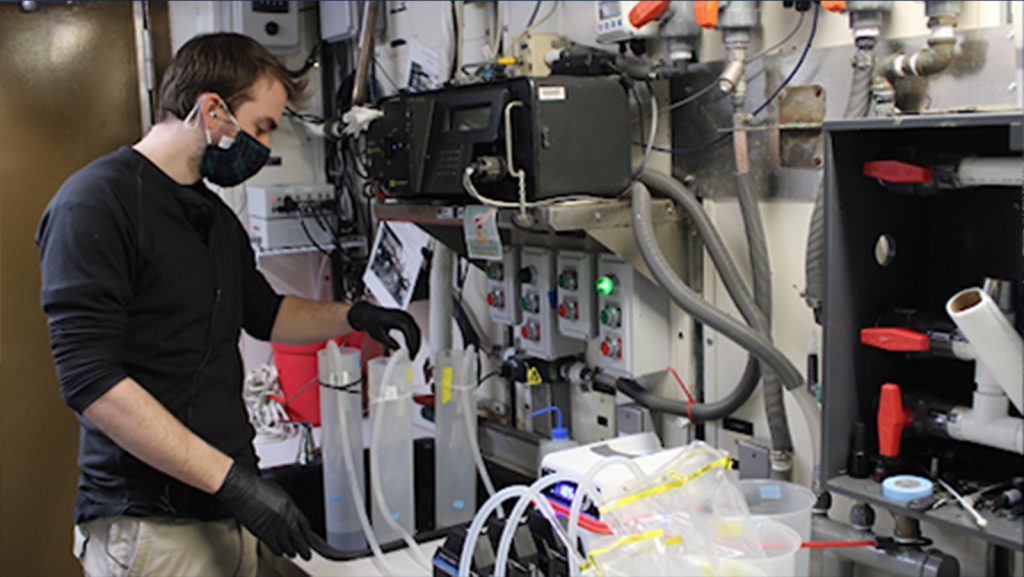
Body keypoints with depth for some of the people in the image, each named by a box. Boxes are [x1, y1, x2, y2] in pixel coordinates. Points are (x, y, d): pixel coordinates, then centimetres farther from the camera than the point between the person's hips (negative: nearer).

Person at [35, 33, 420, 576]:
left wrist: (352, 316, 11)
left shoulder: (218, 219, 13)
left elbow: (263, 311, 29)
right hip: (149, 526, -8)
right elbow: (90, 380, -21)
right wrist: (232, 480, -23)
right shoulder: (98, 201, -14)